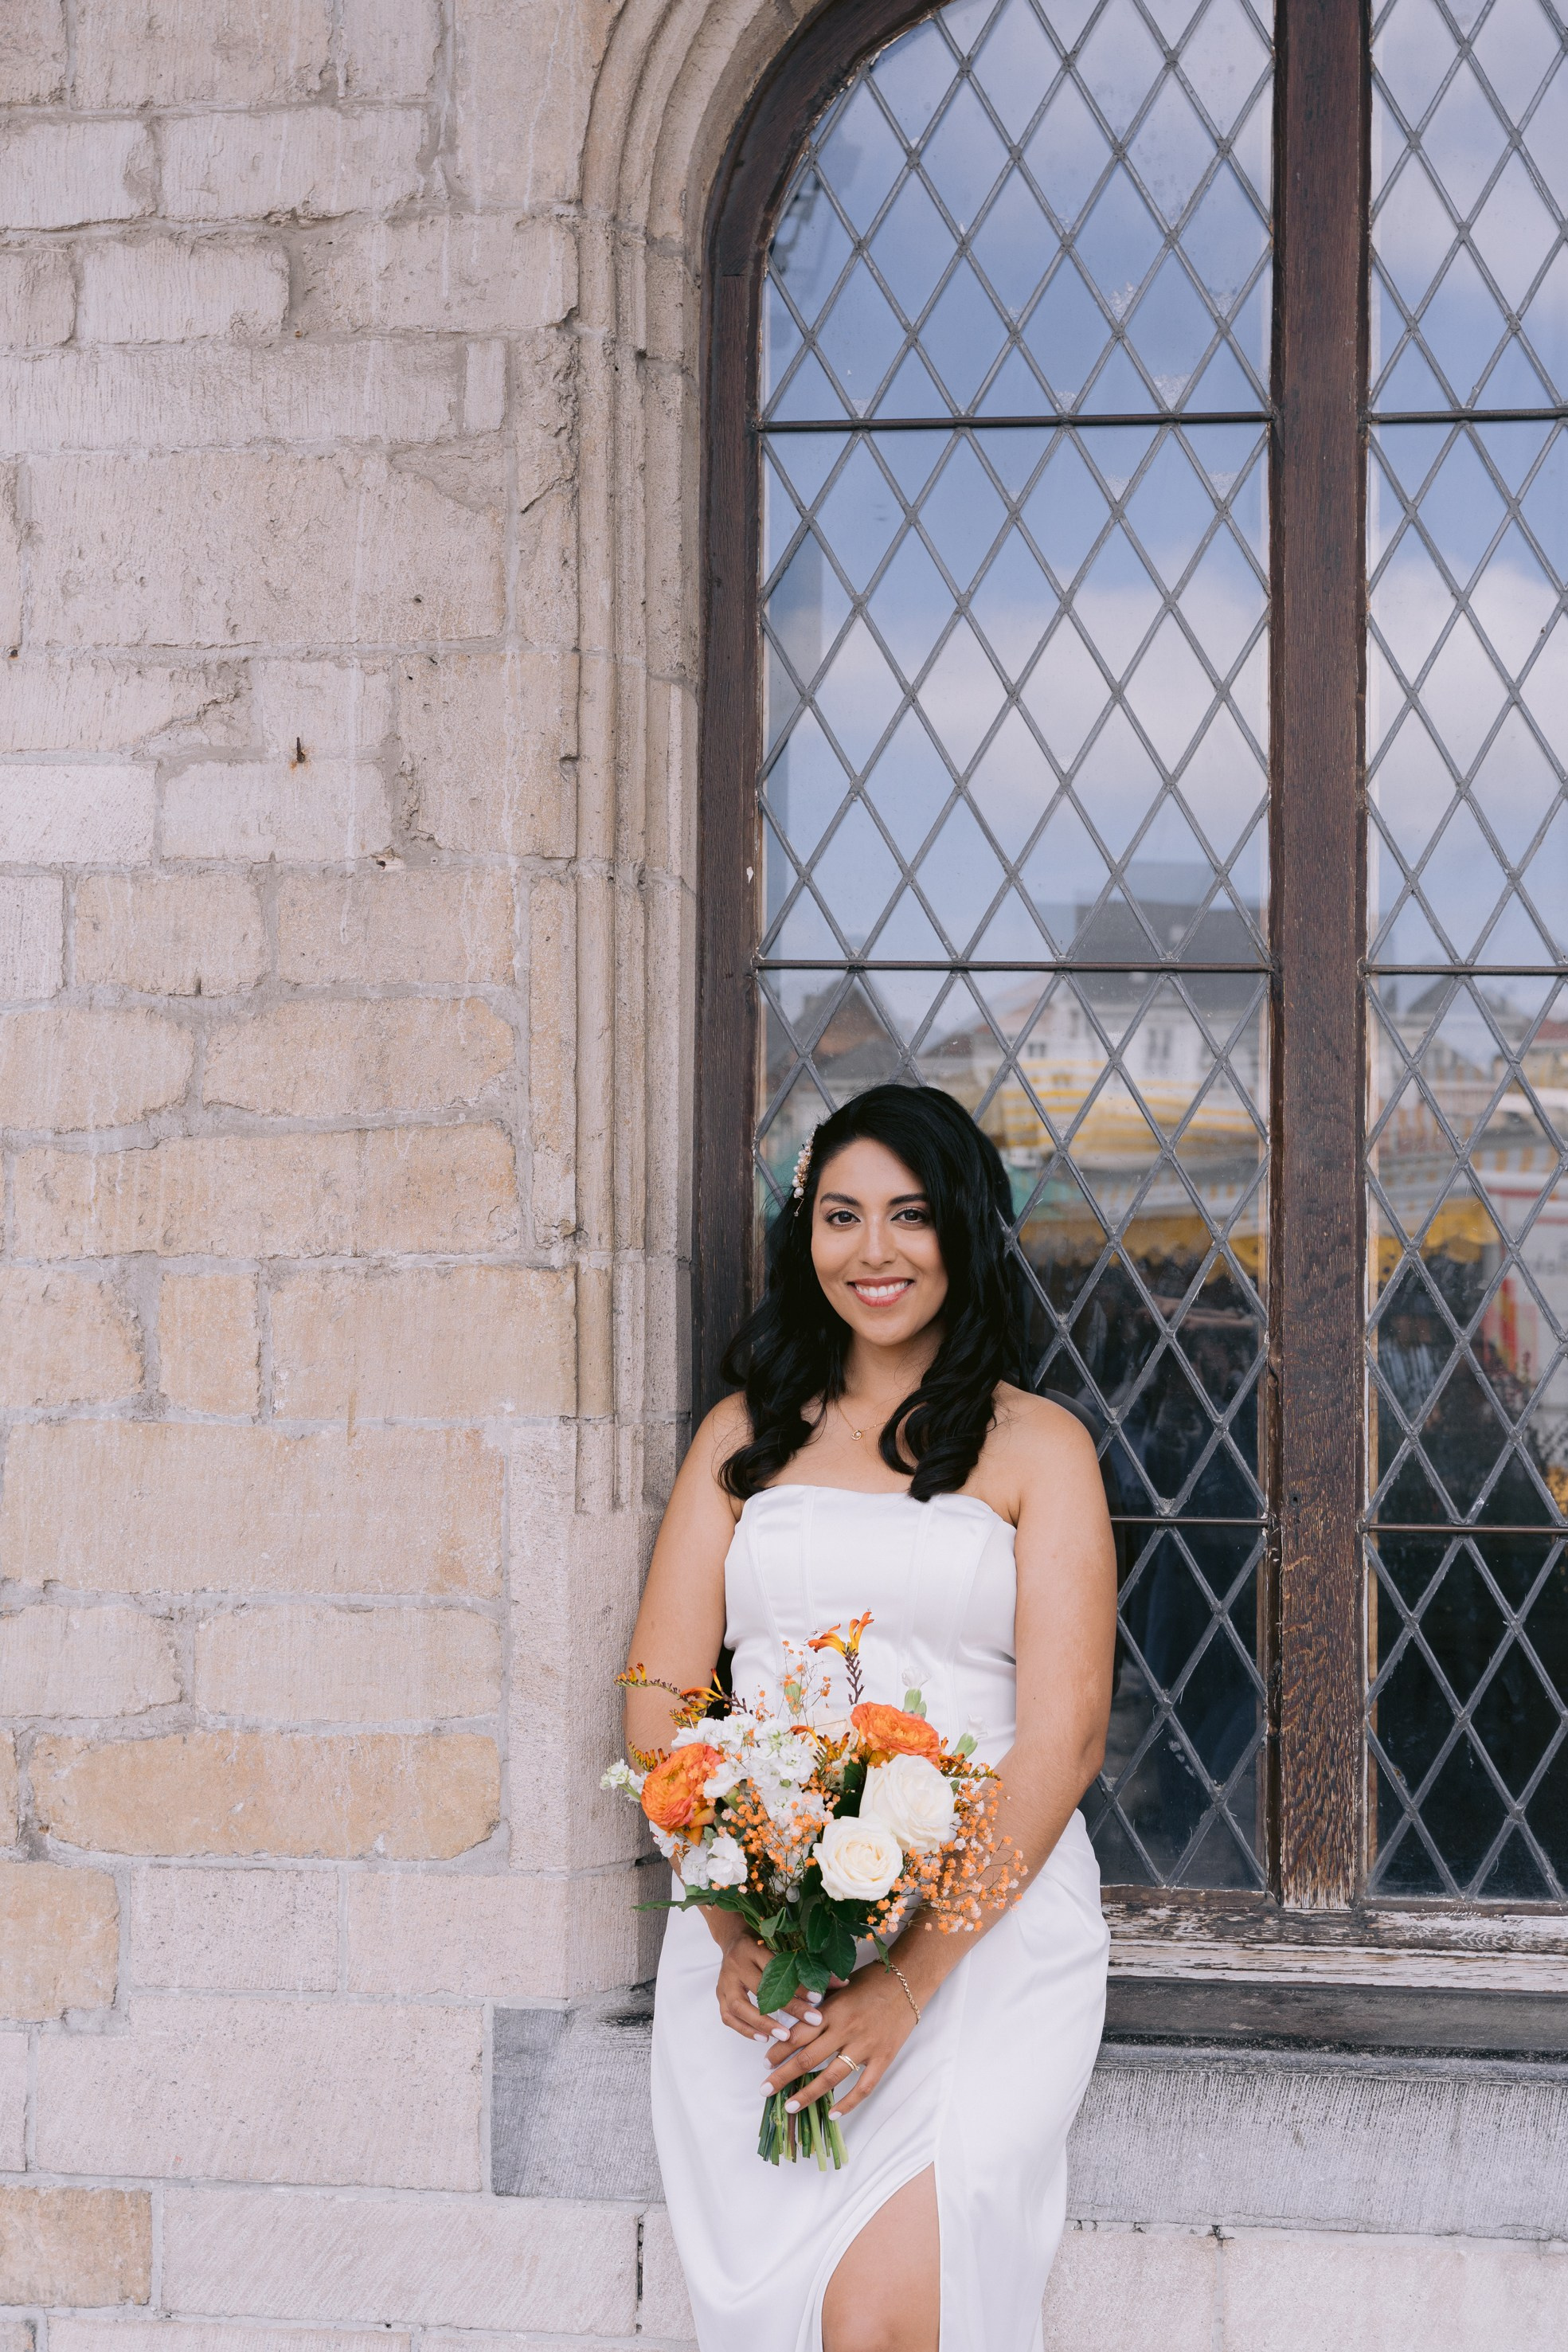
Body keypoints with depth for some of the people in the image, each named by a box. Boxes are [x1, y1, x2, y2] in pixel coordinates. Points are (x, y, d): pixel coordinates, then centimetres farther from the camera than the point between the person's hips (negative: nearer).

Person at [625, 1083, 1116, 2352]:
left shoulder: (1037, 1447, 7)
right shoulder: (744, 1436, 16)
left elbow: (1063, 1736, -2)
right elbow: (660, 1700, 9)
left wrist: (910, 1977, -13)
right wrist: (734, 1933, -9)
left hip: (984, 1925, -2)